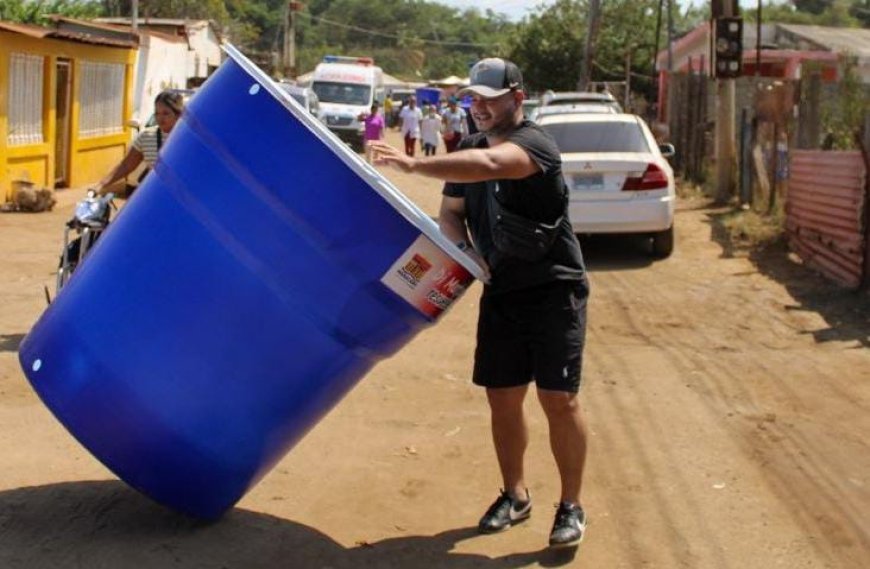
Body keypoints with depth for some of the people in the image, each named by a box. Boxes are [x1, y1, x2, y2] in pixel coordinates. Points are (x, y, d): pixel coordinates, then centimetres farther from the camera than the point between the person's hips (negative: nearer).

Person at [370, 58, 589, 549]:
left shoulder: (534, 143, -16)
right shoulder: (469, 149, 9)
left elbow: (488, 165, -37)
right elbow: (450, 212, 15)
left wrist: (415, 164, -45)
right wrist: (463, 249, -7)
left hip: (554, 290, -6)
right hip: (500, 291, 7)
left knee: (560, 399, -5)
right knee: (502, 397, 8)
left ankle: (571, 506, 10)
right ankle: (515, 495, 26)